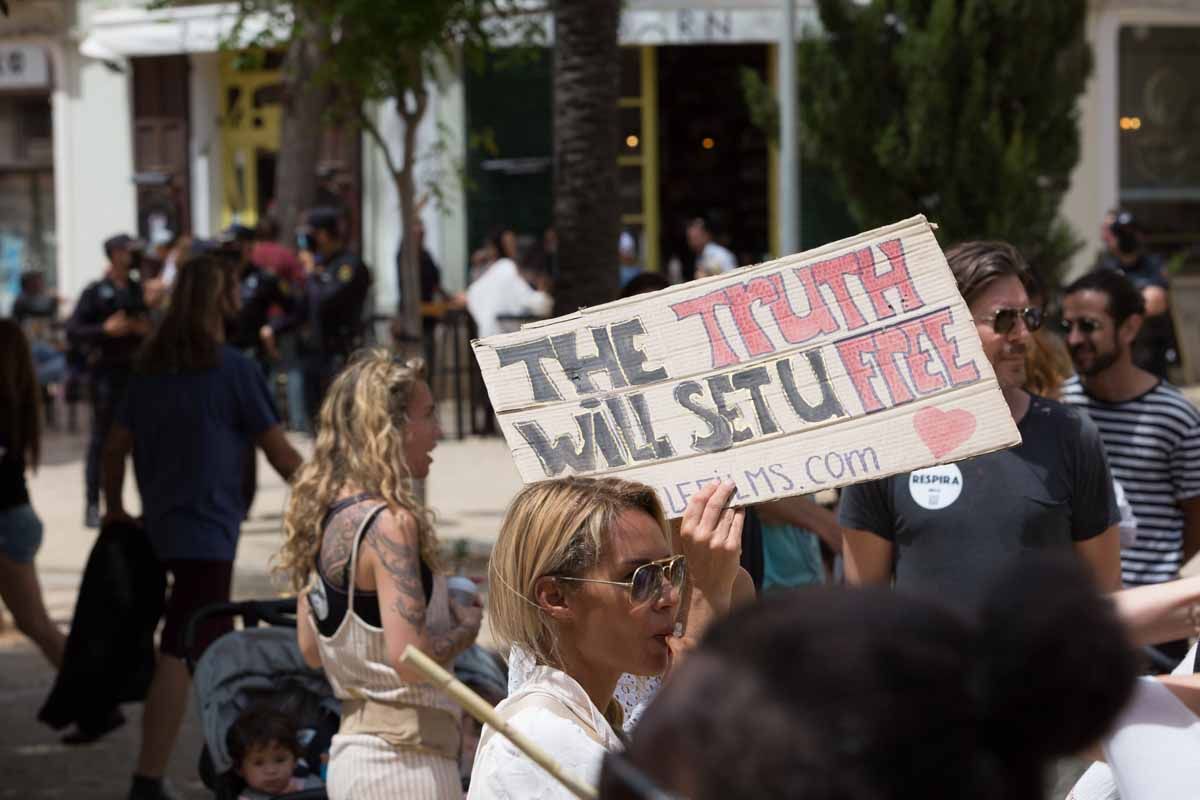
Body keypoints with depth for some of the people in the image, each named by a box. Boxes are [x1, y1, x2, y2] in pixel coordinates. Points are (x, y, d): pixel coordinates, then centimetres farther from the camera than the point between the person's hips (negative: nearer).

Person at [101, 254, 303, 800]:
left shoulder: (149, 367, 8)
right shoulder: (234, 370, -10)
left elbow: (117, 445, 10)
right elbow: (280, 453, -6)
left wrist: (115, 508, 24)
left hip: (162, 525, 7)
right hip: (207, 529, -7)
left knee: (215, 646, 20)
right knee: (180, 655, -9)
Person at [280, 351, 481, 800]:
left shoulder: (323, 514, 8)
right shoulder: (390, 523, -17)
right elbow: (411, 660, -24)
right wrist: (470, 625, -4)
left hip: (350, 754, 9)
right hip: (405, 760, -9)